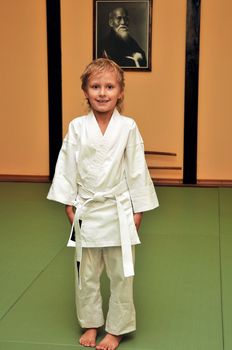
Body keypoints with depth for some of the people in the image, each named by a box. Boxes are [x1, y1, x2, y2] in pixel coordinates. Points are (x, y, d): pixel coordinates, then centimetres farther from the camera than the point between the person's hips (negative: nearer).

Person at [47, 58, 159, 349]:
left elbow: (136, 170, -2)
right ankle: (90, 323, 33)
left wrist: (138, 210, -1)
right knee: (86, 273, 13)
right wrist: (68, 204, 1)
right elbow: (66, 167, 2)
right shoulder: (77, 127, -4)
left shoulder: (128, 127, -7)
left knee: (121, 274, 8)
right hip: (86, 212, 1)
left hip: (119, 211, -1)